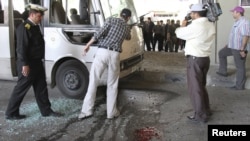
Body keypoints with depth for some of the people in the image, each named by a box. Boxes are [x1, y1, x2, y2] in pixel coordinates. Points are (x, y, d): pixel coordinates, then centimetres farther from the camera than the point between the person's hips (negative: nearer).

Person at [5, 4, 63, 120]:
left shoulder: (35, 27, 13)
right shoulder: (24, 28, -16)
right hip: (28, 64, -9)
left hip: (37, 63, 9)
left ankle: (46, 110, 23)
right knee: (21, 89, 1)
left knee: (41, 88, 13)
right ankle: (11, 113, 14)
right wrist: (25, 64, -23)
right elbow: (21, 48, -21)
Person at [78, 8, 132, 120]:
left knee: (93, 82, 3)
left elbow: (100, 33, -7)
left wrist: (88, 45, -1)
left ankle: (87, 110, 3)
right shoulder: (127, 28, 17)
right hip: (114, 55, 2)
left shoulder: (111, 20, 7)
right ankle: (111, 112, 15)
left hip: (102, 52, -1)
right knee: (112, 85, 13)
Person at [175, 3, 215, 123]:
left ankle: (201, 115, 10)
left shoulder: (195, 26, -21)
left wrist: (183, 25, 10)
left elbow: (179, 33, -9)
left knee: (195, 88, 2)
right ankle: (206, 110, 32)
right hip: (205, 58, 9)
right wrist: (188, 26, 8)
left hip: (195, 59, -8)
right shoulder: (211, 25, 6)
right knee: (202, 85, 21)